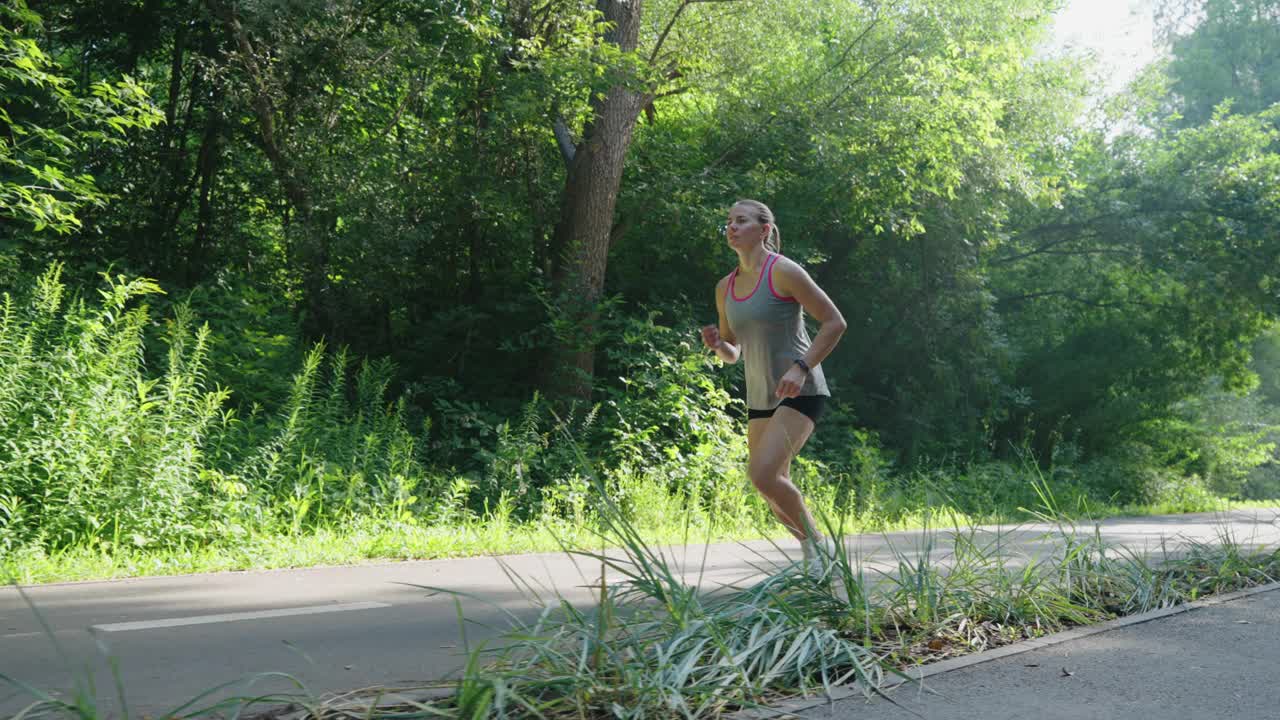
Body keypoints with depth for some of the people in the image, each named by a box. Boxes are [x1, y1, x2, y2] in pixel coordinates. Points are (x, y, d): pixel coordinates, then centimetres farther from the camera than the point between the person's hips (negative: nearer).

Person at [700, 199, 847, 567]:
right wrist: (717, 344, -6)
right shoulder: (725, 288, 10)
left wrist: (801, 368, -20)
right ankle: (815, 551, 29)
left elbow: (835, 322, -10)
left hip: (801, 393, -7)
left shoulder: (783, 272, -10)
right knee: (774, 492, 8)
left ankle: (815, 541, 0)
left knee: (763, 473, -21)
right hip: (760, 399, 7)